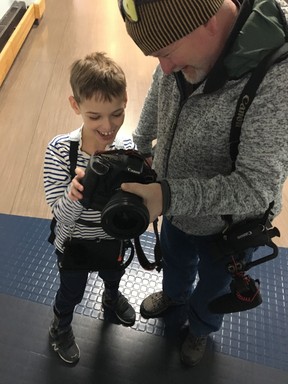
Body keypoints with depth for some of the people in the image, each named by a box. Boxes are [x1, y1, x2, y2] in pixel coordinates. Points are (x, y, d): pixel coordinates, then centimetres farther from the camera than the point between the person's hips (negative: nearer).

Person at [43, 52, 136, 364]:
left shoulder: (128, 150, -23)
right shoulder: (59, 150, -30)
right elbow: (61, 214, -28)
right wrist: (73, 196, -50)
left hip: (114, 239, 3)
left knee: (113, 276, 35)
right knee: (71, 293, 26)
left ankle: (111, 297, 71)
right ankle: (60, 328, 61)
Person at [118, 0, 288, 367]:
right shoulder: (185, 47, -17)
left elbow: (256, 189, -37)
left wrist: (169, 196, -45)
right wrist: (140, 148, 10)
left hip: (226, 225, -5)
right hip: (178, 208, 5)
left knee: (211, 288, 26)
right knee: (174, 262, 34)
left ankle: (200, 327, 62)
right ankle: (174, 295, 70)